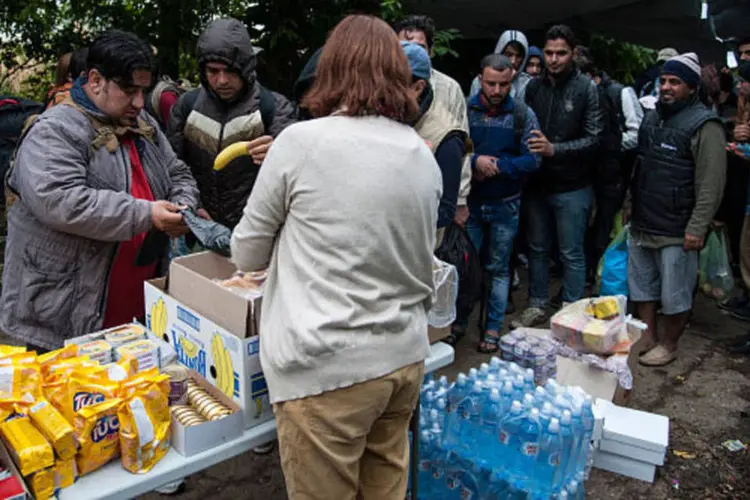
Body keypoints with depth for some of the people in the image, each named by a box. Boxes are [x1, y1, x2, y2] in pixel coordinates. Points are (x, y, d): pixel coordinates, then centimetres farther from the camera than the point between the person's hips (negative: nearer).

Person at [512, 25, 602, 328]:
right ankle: (536, 306, 30)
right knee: (537, 248, 15)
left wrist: (554, 149, -22)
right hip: (537, 183, 4)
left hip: (572, 187, -4)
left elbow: (593, 139, -12)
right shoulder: (533, 86, 3)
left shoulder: (585, 88, -8)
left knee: (571, 254, 6)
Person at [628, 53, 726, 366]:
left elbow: (711, 184, -17)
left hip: (676, 231, -7)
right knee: (641, 283, 16)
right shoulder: (652, 118, 11)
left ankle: (669, 345, 22)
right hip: (642, 223, 8)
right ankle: (648, 337, 32)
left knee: (674, 293, 4)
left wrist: (697, 228, -20)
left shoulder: (704, 125, -13)